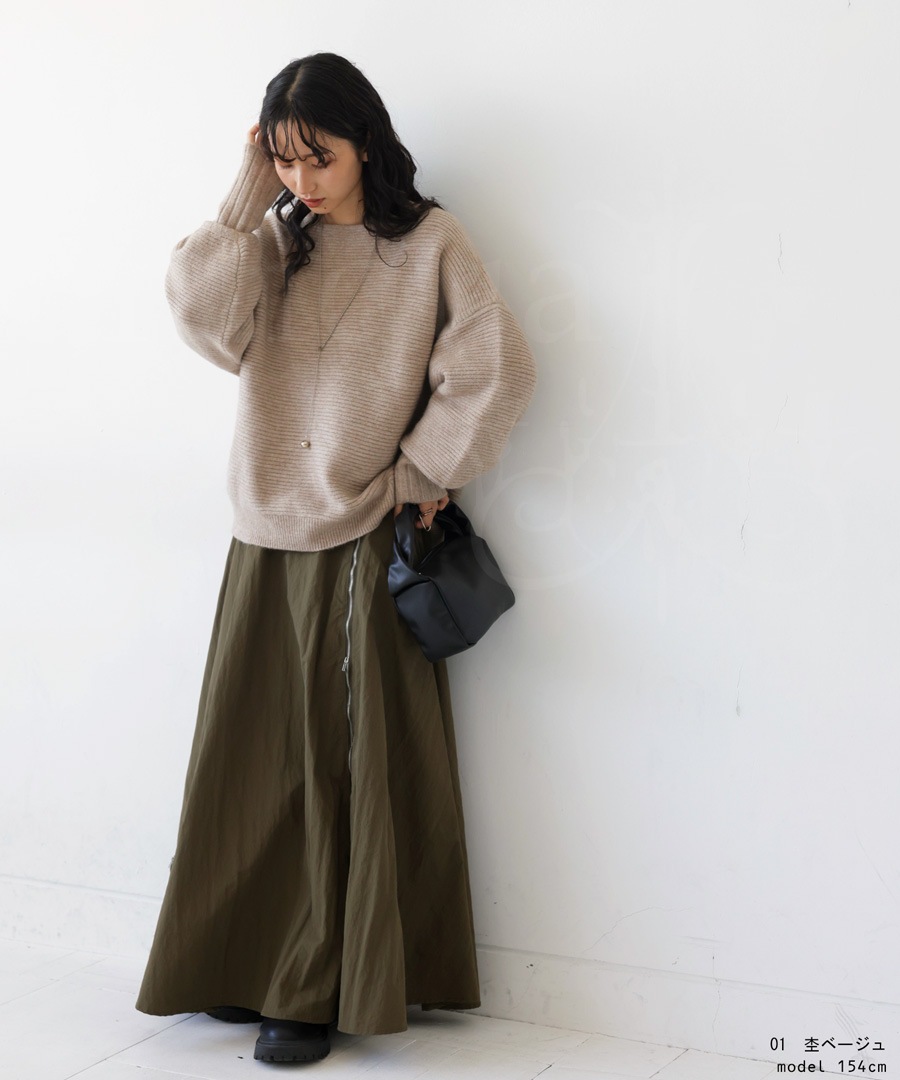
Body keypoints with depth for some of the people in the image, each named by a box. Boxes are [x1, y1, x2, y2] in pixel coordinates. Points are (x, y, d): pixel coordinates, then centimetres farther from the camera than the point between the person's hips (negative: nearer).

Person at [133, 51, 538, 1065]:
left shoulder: (428, 242, -3)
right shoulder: (272, 241, 8)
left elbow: (495, 372, -9)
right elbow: (204, 318, -10)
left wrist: (420, 476, -7)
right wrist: (249, 198, -7)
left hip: (365, 545, -4)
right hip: (266, 538, 4)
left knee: (350, 766, 1)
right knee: (256, 760, 8)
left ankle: (324, 990, 10)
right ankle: (251, 967, 21)